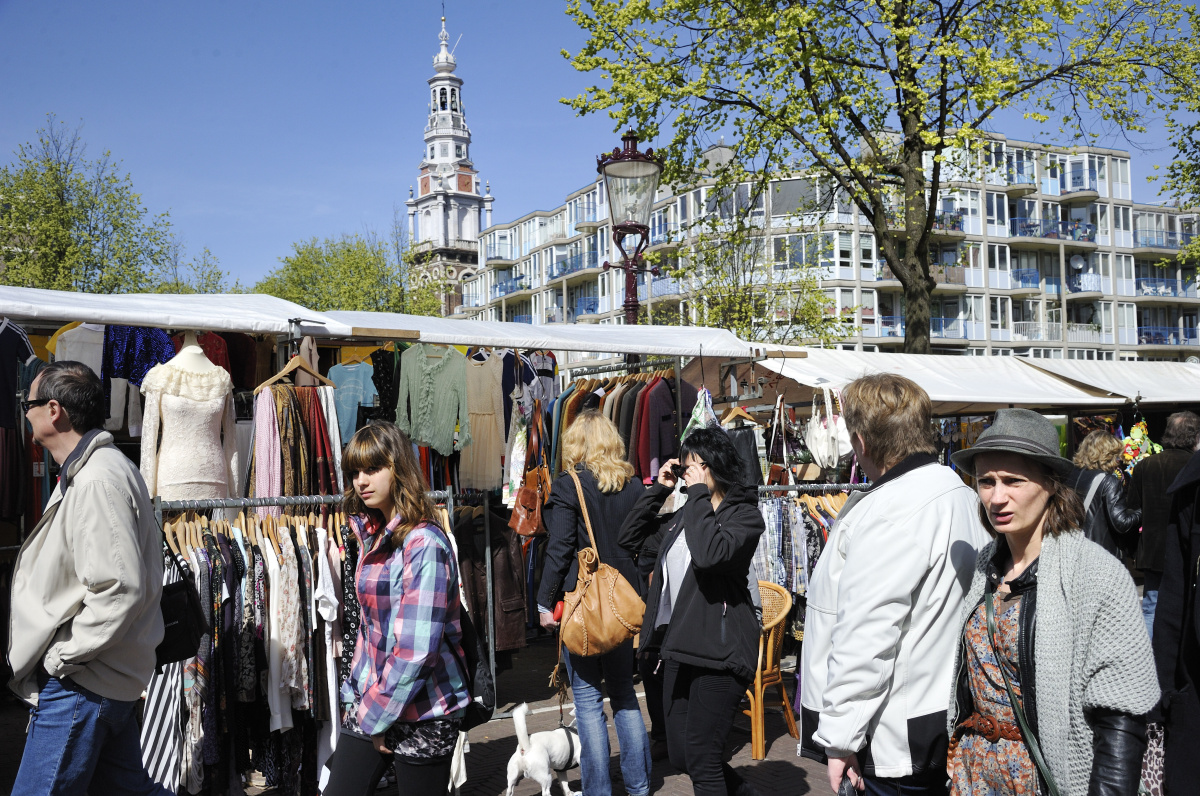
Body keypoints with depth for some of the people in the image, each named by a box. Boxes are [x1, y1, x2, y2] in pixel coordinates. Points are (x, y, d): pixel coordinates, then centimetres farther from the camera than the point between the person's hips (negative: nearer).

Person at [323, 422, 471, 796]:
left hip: (421, 714, -7)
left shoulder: (425, 545, -19)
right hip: (369, 703, 7)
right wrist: (356, 694, 12)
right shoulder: (373, 536, 7)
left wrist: (377, 715, -14)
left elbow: (416, 650, -22)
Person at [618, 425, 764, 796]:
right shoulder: (683, 516, 13)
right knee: (680, 756, 14)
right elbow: (628, 538, 16)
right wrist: (658, 488, 8)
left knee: (701, 759, -3)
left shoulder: (744, 514, -8)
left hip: (718, 651, -8)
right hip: (679, 646, 8)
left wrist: (698, 494, -19)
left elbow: (709, 553, -28)